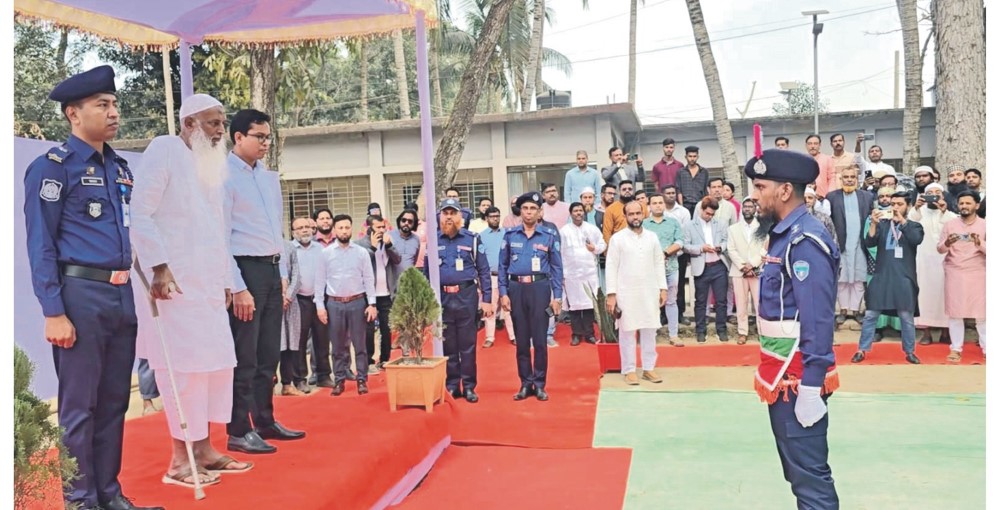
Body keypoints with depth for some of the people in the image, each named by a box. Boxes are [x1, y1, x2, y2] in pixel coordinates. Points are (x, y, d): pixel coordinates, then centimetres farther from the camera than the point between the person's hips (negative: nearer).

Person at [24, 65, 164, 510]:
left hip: (123, 297, 7)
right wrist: (54, 313, -15)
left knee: (114, 403, 12)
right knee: (79, 407, 2)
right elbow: (40, 245, -9)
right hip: (81, 295, -7)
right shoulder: (52, 167, -5)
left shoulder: (120, 168, 15)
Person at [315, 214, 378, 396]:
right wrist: (320, 305, -2)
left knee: (359, 344, 4)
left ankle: (361, 379, 12)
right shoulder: (326, 253, 2)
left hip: (357, 302, 0)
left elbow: (369, 279, 1)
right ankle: (339, 380, 16)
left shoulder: (362, 252, 1)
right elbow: (320, 280, 3)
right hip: (334, 303, 1)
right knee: (338, 345, 8)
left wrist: (372, 303, -5)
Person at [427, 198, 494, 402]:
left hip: (466, 296, -2)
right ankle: (451, 386, 18)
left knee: (467, 344, 3)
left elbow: (484, 270, 1)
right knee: (447, 345, 9)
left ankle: (469, 387, 12)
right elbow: (426, 272, 9)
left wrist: (487, 299, -3)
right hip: (441, 298, 2)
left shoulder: (472, 239, 1)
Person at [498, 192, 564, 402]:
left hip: (539, 288, -1)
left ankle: (540, 384, 12)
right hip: (516, 289, 2)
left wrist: (557, 296, -3)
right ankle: (526, 383, 18)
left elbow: (557, 268, 3)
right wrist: (503, 293, 0)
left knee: (540, 339, 1)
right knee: (521, 339, 8)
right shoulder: (510, 235, 6)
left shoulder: (549, 236, 3)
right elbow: (502, 266, 7)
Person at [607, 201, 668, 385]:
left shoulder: (652, 237, 7)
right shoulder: (617, 238, -3)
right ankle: (629, 370, 10)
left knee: (650, 331, 7)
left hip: (649, 291, 3)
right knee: (627, 331, 2)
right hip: (626, 292, -3)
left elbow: (659, 263, 10)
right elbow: (611, 267, -5)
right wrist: (611, 294, -10)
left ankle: (649, 368, 17)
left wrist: (663, 288, 4)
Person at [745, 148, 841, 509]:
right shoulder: (782, 235, 11)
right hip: (782, 371, 10)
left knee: (809, 472, 0)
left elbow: (818, 320, -23)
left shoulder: (805, 241, -19)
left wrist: (811, 387, -23)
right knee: (796, 466, 20)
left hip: (797, 376, -10)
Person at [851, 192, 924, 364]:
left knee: (906, 316, 5)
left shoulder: (914, 226, 8)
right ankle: (862, 350, 10)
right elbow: (869, 242, -3)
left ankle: (909, 352, 18)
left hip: (904, 277, -1)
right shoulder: (882, 224, 11)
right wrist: (873, 223, -16)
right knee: (870, 315, 2)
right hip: (881, 276, 1)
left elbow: (916, 240, -14)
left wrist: (902, 221, -20)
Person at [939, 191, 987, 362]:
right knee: (955, 311, 1)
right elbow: (940, 249, 4)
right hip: (954, 273, 1)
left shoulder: (985, 225, 2)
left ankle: (987, 348, 11)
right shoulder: (950, 225, 6)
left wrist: (980, 243, -24)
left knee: (982, 311, 1)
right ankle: (956, 348, 8)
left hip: (978, 274, -1)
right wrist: (946, 243, -18)